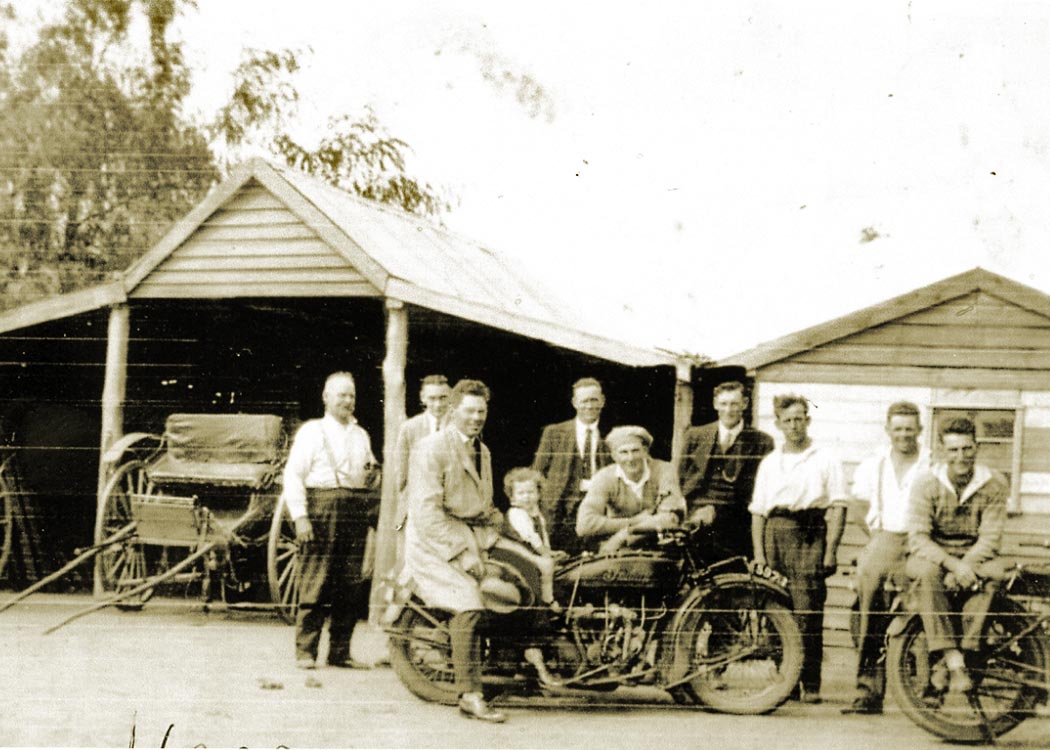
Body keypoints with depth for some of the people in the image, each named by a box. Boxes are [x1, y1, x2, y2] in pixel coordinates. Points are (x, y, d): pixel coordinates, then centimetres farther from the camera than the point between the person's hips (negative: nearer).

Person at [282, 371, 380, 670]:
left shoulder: (361, 435, 22)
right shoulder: (311, 431, 5)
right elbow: (292, 475, -3)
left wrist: (373, 477, 4)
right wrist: (300, 517, -12)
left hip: (356, 512, 5)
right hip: (320, 509, -5)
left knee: (352, 586, 2)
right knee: (315, 584, -6)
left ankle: (339, 651, 10)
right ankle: (305, 651, 0)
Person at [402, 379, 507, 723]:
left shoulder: (483, 452, 18)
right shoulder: (431, 449, -8)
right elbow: (426, 512, -16)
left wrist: (485, 544, 6)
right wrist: (462, 551, -21)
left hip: (473, 540, 9)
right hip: (434, 543, -9)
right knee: (469, 603, -26)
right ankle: (470, 694, -22)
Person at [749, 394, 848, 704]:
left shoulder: (825, 460, 8)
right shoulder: (769, 463, 17)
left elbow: (837, 508, 1)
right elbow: (757, 511, 14)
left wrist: (830, 550, -8)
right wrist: (759, 553, 4)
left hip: (810, 537, -3)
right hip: (776, 535, 3)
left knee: (807, 613, -11)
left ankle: (811, 684, -8)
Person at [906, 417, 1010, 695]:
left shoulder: (995, 484, -6)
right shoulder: (926, 484, -9)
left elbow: (990, 537, -10)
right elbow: (918, 538, -15)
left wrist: (965, 566, -27)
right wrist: (952, 564, -31)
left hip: (974, 556, 1)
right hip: (933, 555, -1)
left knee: (995, 571, -33)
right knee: (927, 573, -36)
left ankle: (942, 661, -30)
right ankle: (954, 661, -36)